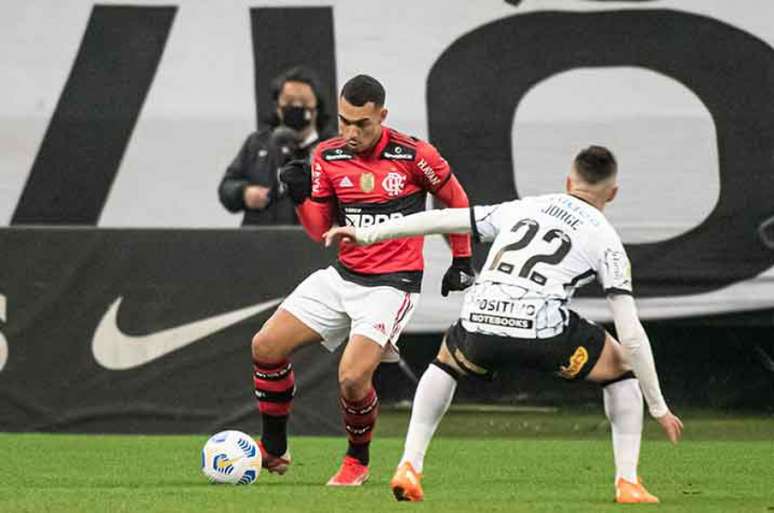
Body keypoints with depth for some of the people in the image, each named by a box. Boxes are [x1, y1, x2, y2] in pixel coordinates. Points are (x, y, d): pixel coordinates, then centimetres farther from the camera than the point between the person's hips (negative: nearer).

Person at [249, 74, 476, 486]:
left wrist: (461, 260, 11)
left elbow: (455, 199, 5)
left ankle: (357, 462, 7)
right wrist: (301, 197, -11)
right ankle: (273, 450, 12)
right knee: (266, 346, -5)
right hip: (342, 277, 5)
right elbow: (320, 230, 8)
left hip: (393, 283, -5)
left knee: (352, 378, -21)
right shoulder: (328, 157, 1)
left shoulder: (413, 155, -12)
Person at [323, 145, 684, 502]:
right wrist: (658, 408, 16)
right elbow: (631, 335, 9)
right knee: (621, 366, 24)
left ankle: (409, 468, 23)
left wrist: (368, 234, 37)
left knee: (446, 362, 37)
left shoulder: (522, 208, 26)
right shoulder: (605, 239, 16)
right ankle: (628, 483, 15)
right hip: (542, 329, -3)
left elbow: (443, 218, 27)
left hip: (479, 324, 3)